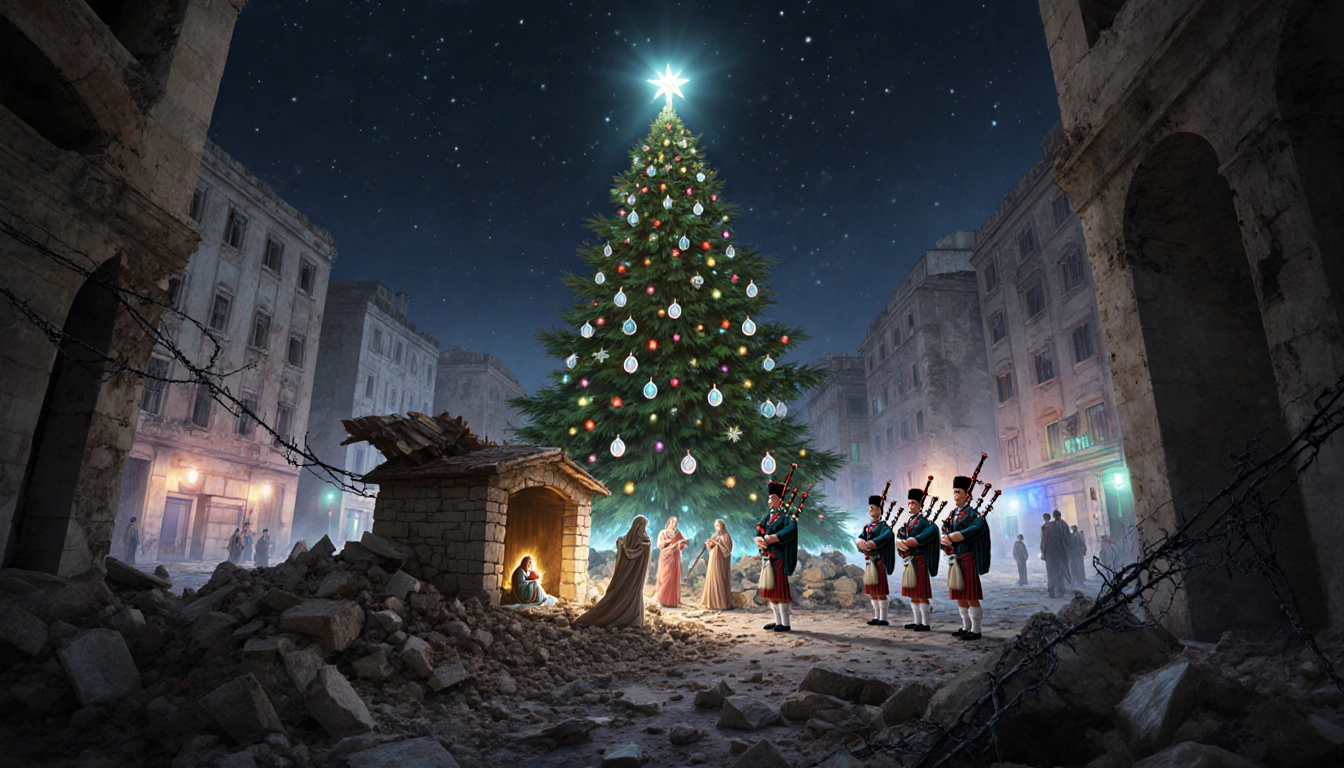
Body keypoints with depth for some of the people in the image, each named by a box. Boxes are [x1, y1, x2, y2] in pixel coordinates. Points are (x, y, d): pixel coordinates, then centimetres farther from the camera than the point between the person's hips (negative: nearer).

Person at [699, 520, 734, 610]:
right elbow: (711, 549, 16)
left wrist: (716, 543, -16)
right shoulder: (714, 536, 17)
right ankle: (712, 602, 6)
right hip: (713, 561, 7)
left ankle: (721, 603, -7)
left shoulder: (726, 536, -4)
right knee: (712, 580, 3)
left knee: (720, 581, -9)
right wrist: (709, 544, -6)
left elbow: (727, 548, -14)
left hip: (721, 562, -7)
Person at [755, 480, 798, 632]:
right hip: (767, 558, 8)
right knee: (771, 590, 12)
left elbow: (791, 529, -25)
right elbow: (759, 531, 11)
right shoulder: (768, 515, 16)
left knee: (780, 590, -6)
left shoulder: (786, 515, -7)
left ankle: (785, 624, 0)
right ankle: (777, 621, 21)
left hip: (779, 558, -8)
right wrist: (759, 540, -12)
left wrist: (771, 538, -25)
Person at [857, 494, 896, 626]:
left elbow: (887, 535, -27)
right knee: (872, 591, 12)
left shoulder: (883, 525, -8)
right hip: (869, 561, 8)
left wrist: (871, 543, -28)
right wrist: (862, 543, -13)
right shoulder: (868, 525, 17)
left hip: (878, 560, -8)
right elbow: (861, 537, 9)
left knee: (880, 591, -5)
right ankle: (877, 617, 21)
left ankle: (883, 618, 0)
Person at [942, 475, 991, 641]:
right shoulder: (954, 514, 16)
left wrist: (954, 536, -25)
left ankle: (976, 630, 2)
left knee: (971, 596, -4)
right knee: (959, 595, 13)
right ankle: (966, 627, 23)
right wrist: (947, 539, -8)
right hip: (955, 559, 8)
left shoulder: (972, 513, -8)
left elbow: (979, 527, -28)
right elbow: (946, 535, 16)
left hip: (966, 559, -8)